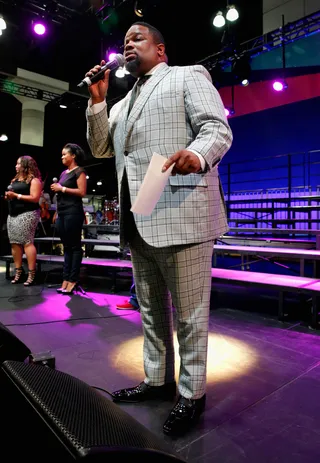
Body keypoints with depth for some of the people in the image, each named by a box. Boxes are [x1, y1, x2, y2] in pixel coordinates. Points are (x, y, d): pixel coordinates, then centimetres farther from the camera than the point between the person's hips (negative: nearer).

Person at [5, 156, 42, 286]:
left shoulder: (34, 180, -4)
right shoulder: (15, 179, 22)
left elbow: (35, 198, -14)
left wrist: (16, 195, -16)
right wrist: (8, 196, 6)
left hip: (27, 214, -8)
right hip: (12, 215, 9)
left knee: (27, 242, -13)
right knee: (14, 243, 5)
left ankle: (32, 273, -10)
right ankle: (18, 271, 11)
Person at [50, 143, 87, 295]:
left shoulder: (79, 171, -1)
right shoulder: (64, 173, 22)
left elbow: (82, 192, -13)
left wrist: (62, 188, -10)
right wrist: (56, 213, 18)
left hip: (73, 213, -8)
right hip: (62, 213, 8)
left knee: (75, 246, -6)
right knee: (66, 247, 6)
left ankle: (73, 280, -4)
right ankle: (66, 279, 7)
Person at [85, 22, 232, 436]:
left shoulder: (188, 76, 8)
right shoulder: (124, 102, 28)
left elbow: (218, 128, -6)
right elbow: (100, 148, 23)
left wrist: (197, 154, -28)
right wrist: (97, 100, 13)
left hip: (181, 215, -7)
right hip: (137, 221, 8)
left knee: (189, 314, 0)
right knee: (150, 310, 15)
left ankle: (191, 395, 17)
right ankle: (157, 381, 31)